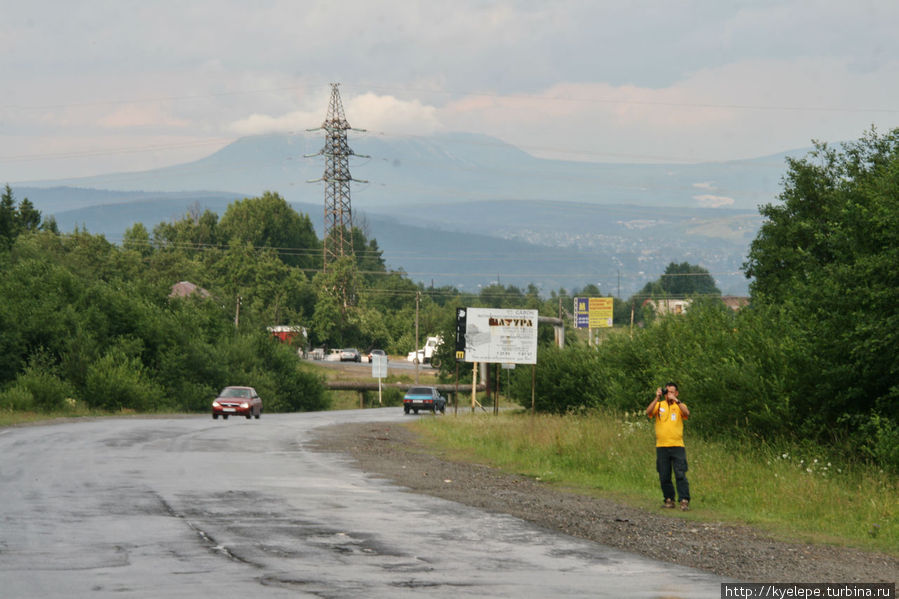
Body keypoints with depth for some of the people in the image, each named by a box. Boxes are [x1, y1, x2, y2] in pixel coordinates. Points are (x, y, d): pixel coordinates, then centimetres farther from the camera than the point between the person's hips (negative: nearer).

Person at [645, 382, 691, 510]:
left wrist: (675, 400, -19)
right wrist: (657, 398, -14)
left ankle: (684, 501, -11)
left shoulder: (680, 406, 7)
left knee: (680, 475, -10)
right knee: (664, 476, 5)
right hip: (661, 446, 2)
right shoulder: (659, 405, 9)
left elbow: (687, 413, -14)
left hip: (677, 446, -2)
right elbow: (648, 412, -9)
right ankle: (669, 500, 15)